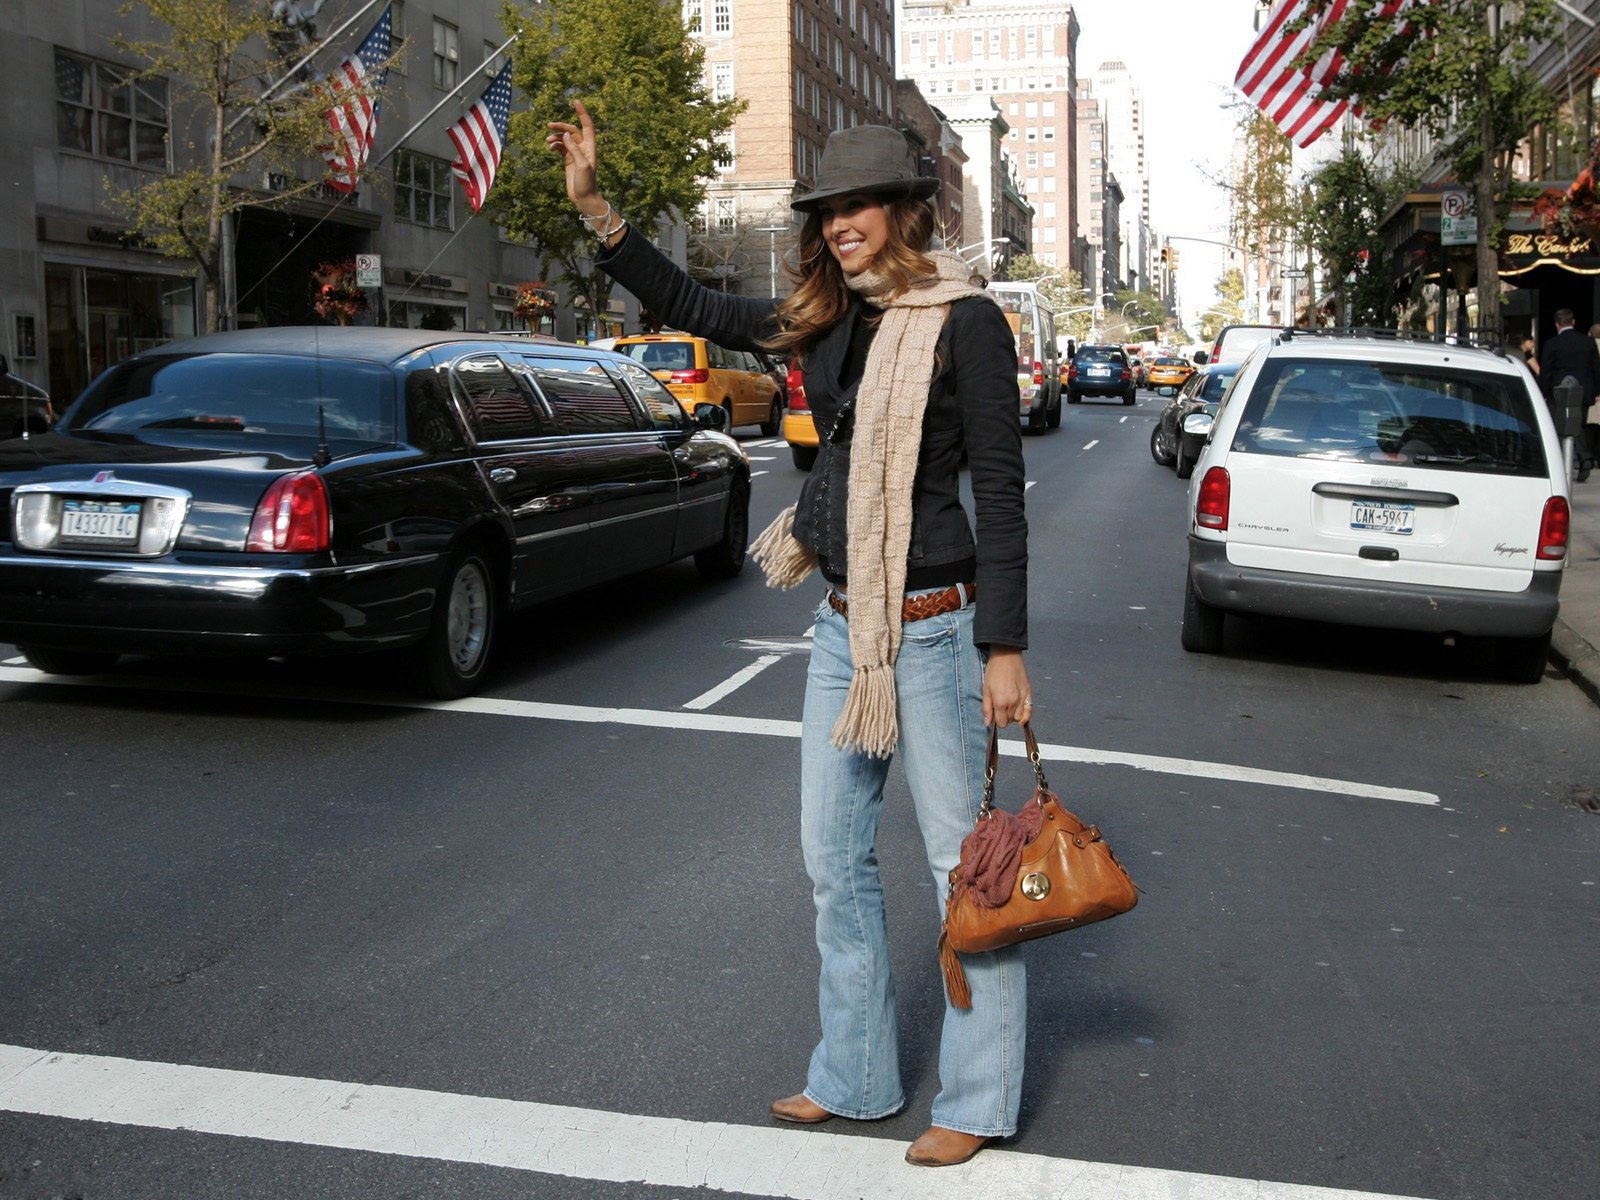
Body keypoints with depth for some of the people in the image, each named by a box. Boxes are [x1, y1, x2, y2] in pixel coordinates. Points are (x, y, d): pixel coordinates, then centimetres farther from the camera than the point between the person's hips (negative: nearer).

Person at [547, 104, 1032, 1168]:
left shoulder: (964, 321, -11)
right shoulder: (828, 321, 9)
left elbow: (1001, 489, -12)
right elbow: (690, 307, 17)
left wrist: (1005, 649, -14)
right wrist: (593, 204, 10)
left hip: (932, 623, -8)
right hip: (842, 622, 8)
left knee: (962, 862, 3)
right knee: (834, 857, 15)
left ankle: (979, 1102, 19)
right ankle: (856, 1076, 31)